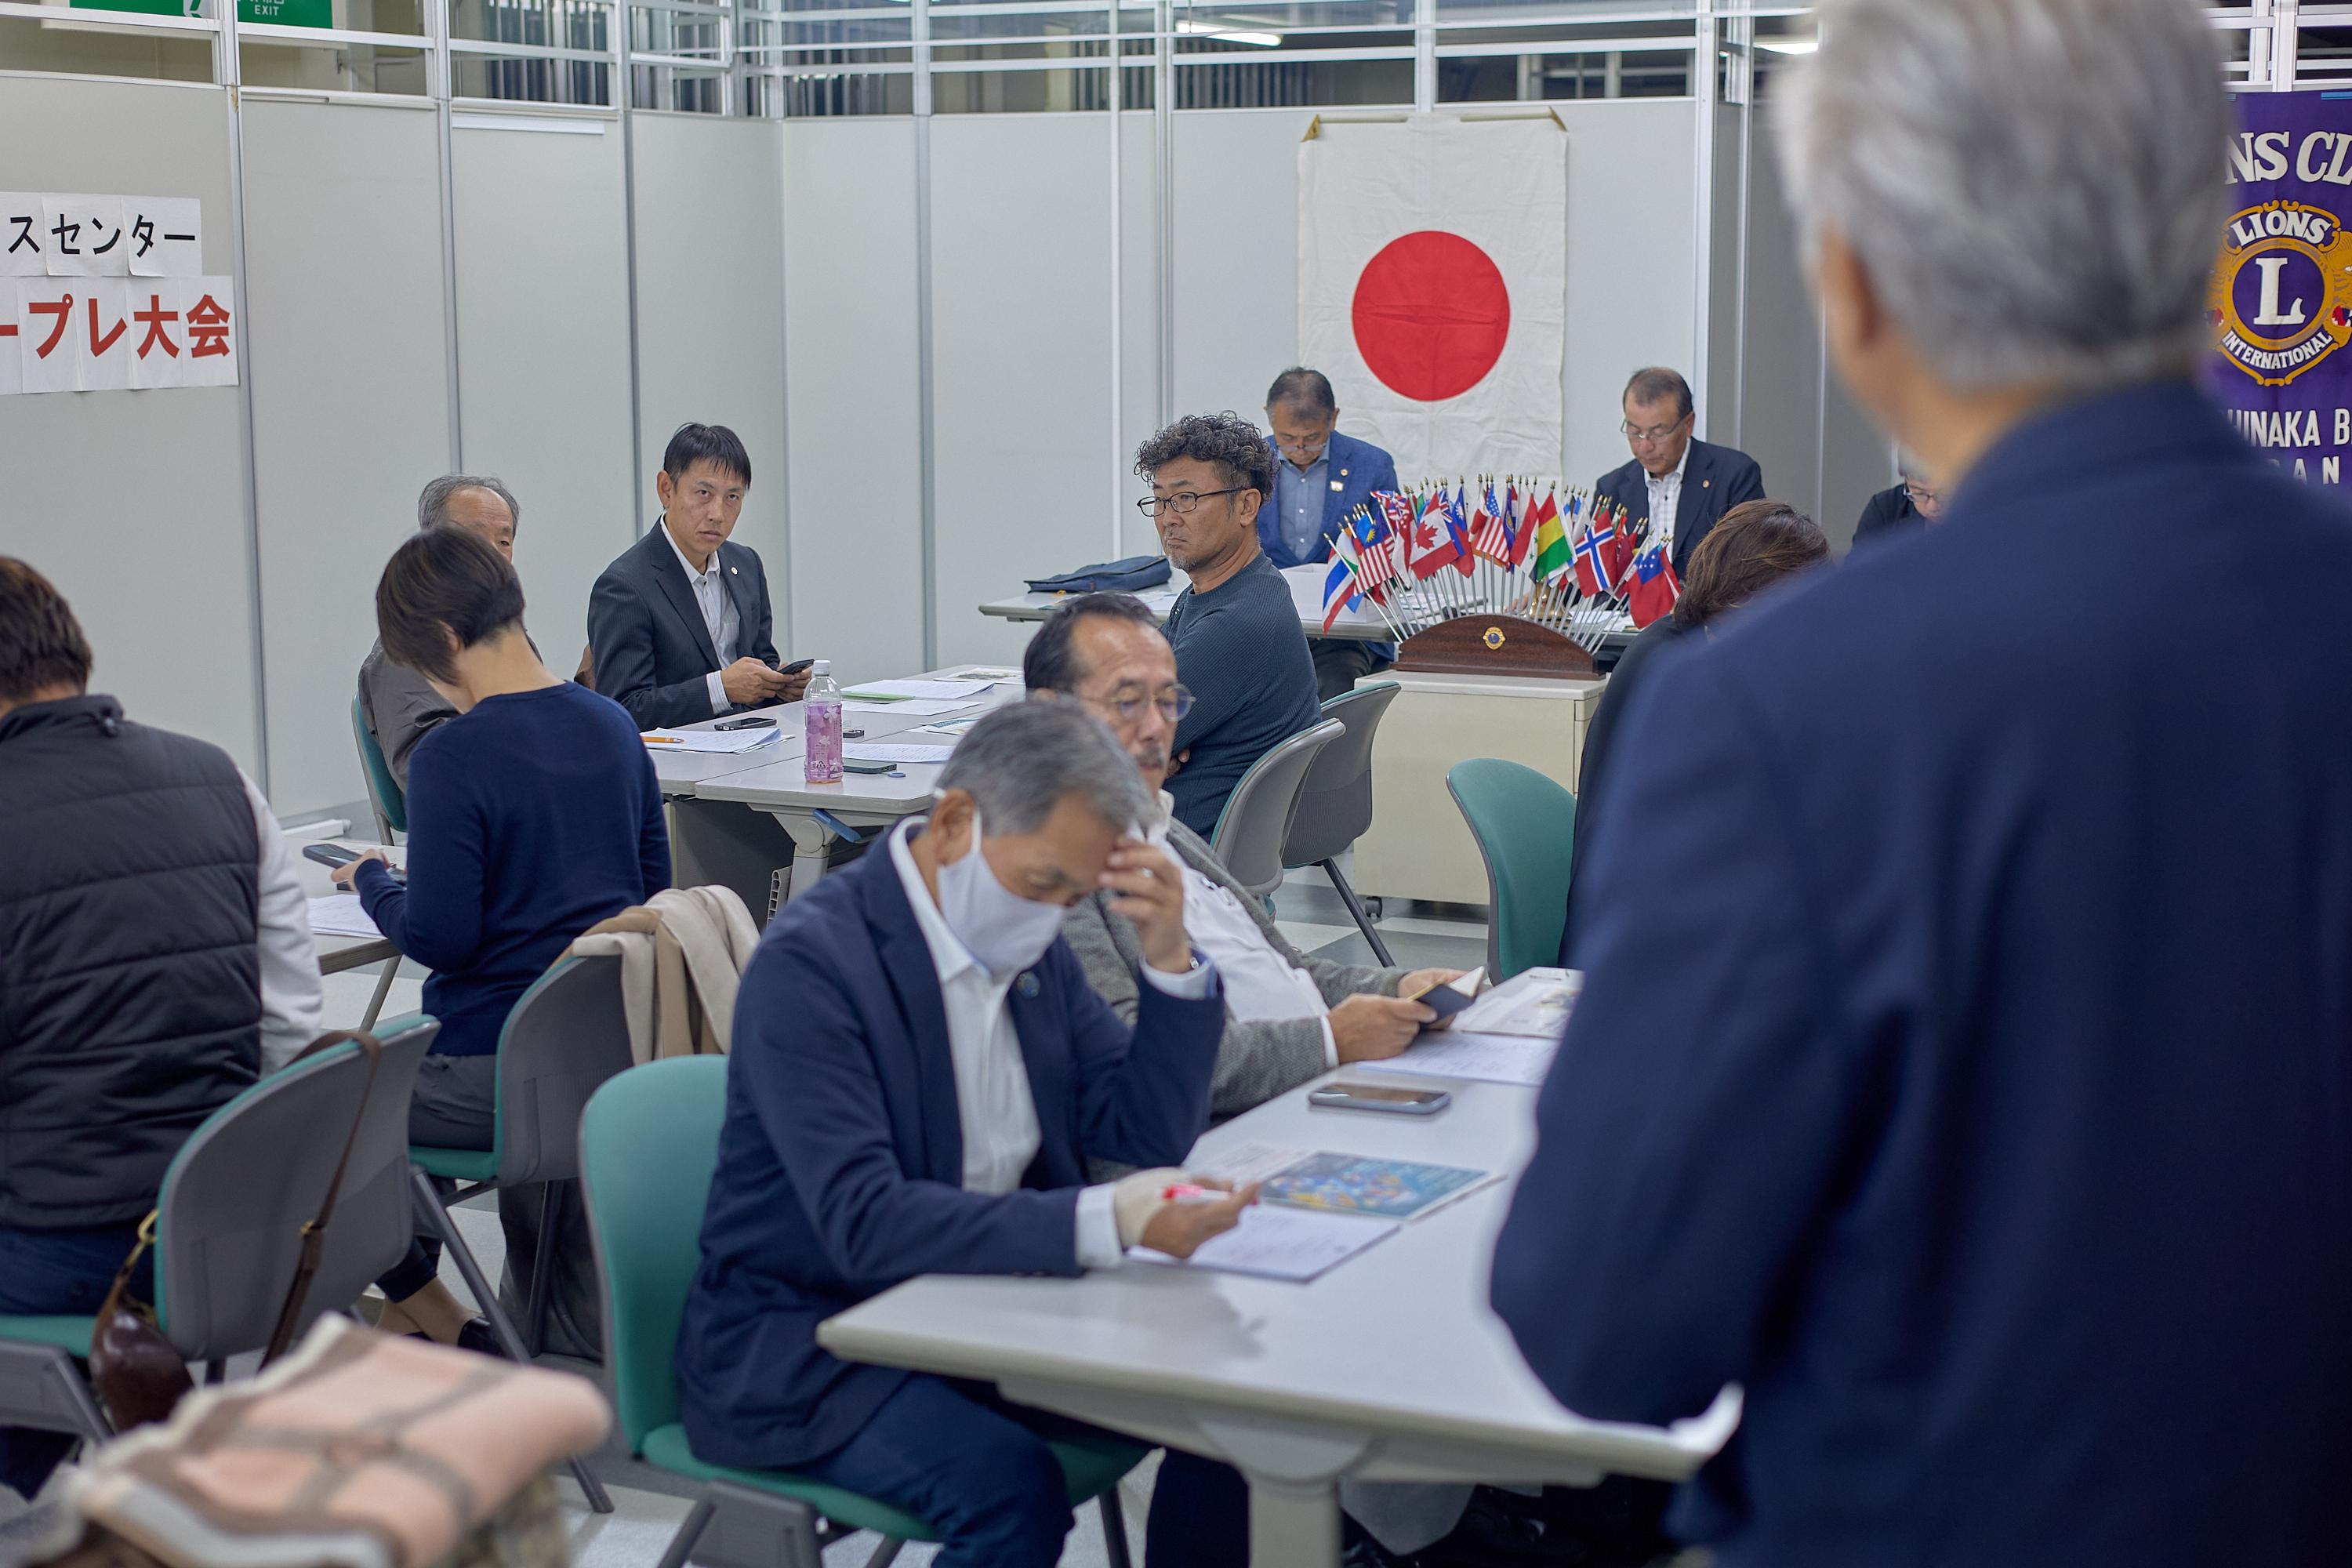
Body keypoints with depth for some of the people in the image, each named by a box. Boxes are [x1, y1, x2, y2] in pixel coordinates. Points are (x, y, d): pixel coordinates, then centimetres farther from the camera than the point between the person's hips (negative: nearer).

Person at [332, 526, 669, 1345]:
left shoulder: (451, 757, -19)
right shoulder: (612, 724, 4)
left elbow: (437, 938, -18)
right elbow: (652, 886, 12)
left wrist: (370, 881, 0)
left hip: (499, 1077, -8)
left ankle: (438, 1318, 22)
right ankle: (418, 1303, 40)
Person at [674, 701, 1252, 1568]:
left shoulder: (1032, 945, 5)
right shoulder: (810, 961, -20)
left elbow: (1149, 1133, 7)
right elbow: (863, 1222, -29)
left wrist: (1170, 958, -9)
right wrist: (1105, 1220, -40)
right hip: (799, 1343, -7)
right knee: (1011, 1484, -31)